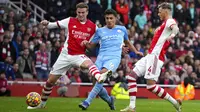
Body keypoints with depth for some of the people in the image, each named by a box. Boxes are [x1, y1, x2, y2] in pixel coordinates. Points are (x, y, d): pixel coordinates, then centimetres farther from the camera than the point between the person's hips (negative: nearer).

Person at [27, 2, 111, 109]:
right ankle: (41, 103, 25)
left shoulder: (93, 26, 0)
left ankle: (99, 77, -70)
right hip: (65, 55, 2)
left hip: (79, 55, -2)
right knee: (50, 80, 6)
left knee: (89, 63, -38)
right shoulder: (70, 21, 1)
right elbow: (54, 25, 4)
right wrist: (46, 23, -16)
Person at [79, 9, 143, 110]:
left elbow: (127, 42, 32)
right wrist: (86, 43, -6)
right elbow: (91, 46, 15)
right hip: (101, 58, 3)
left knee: (102, 74, -30)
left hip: (114, 58, -3)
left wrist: (136, 51, 24)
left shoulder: (122, 29, 15)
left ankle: (87, 102, -34)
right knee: (97, 83, -8)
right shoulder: (100, 31, 14)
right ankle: (109, 100, 26)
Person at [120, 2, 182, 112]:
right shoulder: (165, 23, 21)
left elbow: (175, 28, -35)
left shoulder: (170, 21, -11)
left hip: (156, 56, -10)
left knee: (151, 85, -16)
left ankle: (175, 103, -3)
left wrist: (172, 35, -55)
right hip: (150, 55, 10)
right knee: (131, 77, 6)